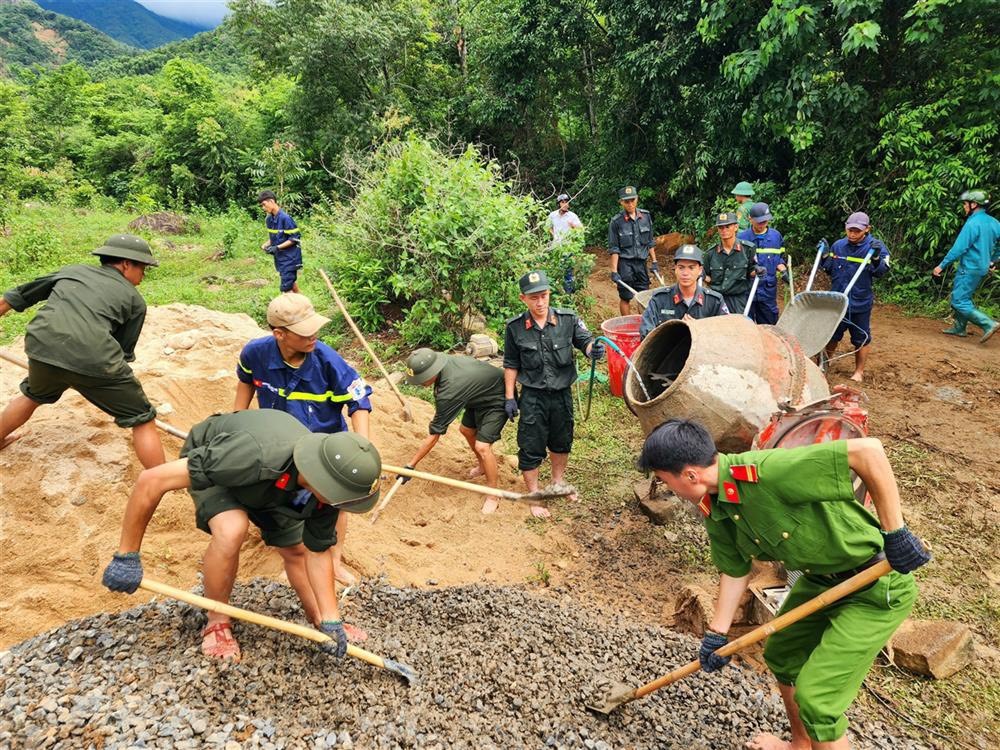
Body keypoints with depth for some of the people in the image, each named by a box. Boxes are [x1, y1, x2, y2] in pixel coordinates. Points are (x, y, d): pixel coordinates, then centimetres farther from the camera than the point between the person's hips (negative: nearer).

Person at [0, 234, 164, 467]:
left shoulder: (72, 270, 26)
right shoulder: (135, 300, 15)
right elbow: (124, 350, 19)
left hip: (41, 348, 5)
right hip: (93, 358, -5)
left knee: (33, 395, 40)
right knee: (143, 421, 7)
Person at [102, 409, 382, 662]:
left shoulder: (326, 486, -28)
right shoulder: (255, 456, -47)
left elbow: (318, 553, -13)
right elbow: (152, 480, -41)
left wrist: (331, 621, -17)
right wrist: (127, 556, -33)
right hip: (210, 464, -4)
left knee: (296, 549, 0)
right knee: (232, 529, -31)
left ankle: (318, 618, 25)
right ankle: (217, 623, -6)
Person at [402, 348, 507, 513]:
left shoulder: (449, 391, -38)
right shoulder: (444, 359, -16)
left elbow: (433, 436, -32)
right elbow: (460, 356, 11)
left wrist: (411, 466, -25)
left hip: (498, 400, -10)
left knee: (482, 446, -18)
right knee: (466, 429, 20)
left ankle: (493, 496, -1)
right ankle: (482, 465, 45)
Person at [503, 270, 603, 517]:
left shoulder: (568, 319, -9)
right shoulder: (515, 327, -9)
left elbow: (584, 341, -10)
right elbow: (511, 365, -1)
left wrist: (593, 348, -35)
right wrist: (509, 397, -1)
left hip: (562, 393, 2)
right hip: (532, 397, -2)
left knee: (561, 441, 21)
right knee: (531, 448, 4)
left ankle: (557, 482, 47)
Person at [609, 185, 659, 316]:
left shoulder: (645, 216, 3)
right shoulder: (616, 222, -8)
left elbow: (650, 242, 12)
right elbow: (614, 249, -7)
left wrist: (654, 262, 9)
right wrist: (614, 271, -11)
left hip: (641, 262, 4)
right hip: (625, 263, -3)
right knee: (625, 298, 3)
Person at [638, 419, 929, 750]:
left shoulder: (767, 471, -35)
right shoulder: (713, 510, -7)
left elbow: (868, 450, -36)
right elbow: (735, 571, 7)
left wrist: (894, 532, -29)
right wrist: (717, 634, 8)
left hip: (876, 588, -8)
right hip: (819, 579, 9)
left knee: (815, 695, -5)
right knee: (781, 657, 24)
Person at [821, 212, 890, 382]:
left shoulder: (876, 246, -8)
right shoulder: (838, 245, 1)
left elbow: (880, 272, -14)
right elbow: (828, 269, 10)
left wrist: (876, 256, -29)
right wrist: (824, 254, -5)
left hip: (861, 302, -2)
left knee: (861, 338, 10)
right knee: (831, 334, 15)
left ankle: (859, 371, 24)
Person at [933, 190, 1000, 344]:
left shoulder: (973, 223, -19)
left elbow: (959, 248, -21)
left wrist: (942, 265, -15)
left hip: (970, 269, -9)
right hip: (982, 268, 9)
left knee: (959, 302, -7)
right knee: (963, 297, 20)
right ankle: (959, 328, 26)